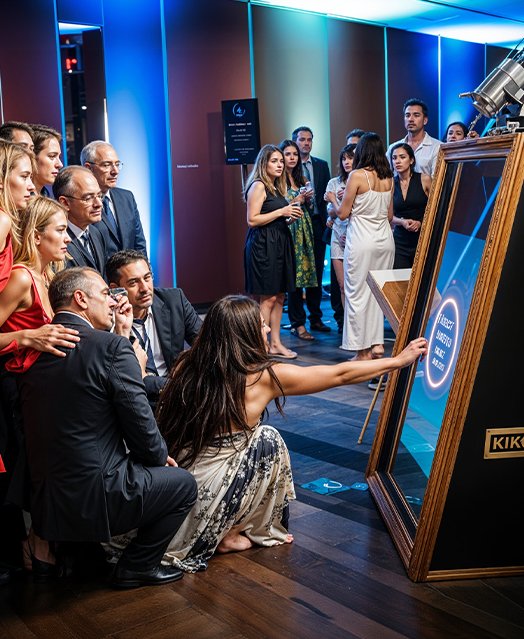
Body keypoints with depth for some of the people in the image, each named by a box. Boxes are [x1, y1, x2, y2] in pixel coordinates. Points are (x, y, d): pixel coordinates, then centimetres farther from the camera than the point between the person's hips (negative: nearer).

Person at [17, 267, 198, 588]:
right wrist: (161, 456, 8)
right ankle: (137, 566, 18)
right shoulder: (112, 346, -15)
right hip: (94, 500, -8)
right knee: (184, 483, 15)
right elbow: (140, 421, -12)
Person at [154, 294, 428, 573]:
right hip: (201, 497, -6)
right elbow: (340, 375, -1)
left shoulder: (187, 364, -1)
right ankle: (227, 536, 18)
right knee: (267, 441, 9)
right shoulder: (263, 376, -12)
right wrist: (399, 360, 12)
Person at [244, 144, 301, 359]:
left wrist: (291, 216, 7)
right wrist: (281, 212, -15)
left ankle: (276, 343, 15)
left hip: (280, 243, 9)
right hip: (263, 245, -9)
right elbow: (252, 220, -16)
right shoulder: (258, 186, -9)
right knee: (268, 298, -8)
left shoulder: (276, 187, 17)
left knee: (279, 296, 9)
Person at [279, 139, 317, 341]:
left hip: (303, 230, 6)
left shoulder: (301, 178, 15)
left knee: (302, 275, 5)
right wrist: (295, 201, -13)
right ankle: (299, 324, -3)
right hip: (289, 231, -6)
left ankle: (296, 322, 13)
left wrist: (306, 198, 3)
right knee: (294, 277, -7)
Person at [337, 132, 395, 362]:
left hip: (362, 240, -6)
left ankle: (363, 350, 6)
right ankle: (377, 343, 16)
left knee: (358, 294, 2)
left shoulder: (357, 175, -10)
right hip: (385, 238, 6)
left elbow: (343, 213, -7)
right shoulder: (388, 178, 7)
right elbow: (390, 214, 15)